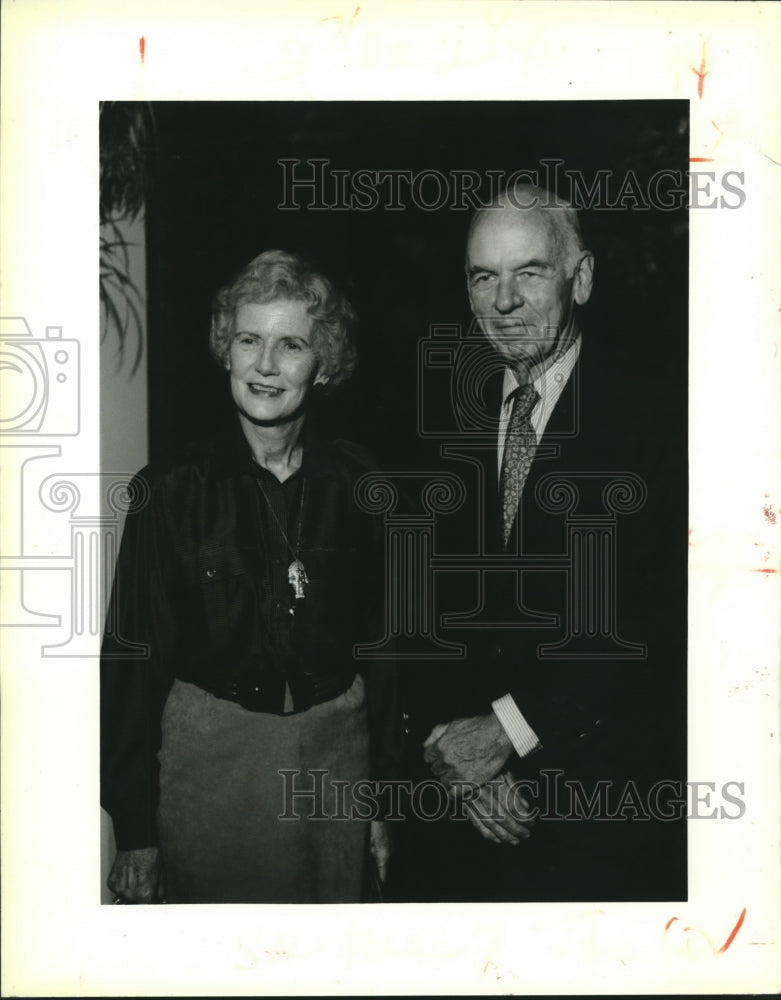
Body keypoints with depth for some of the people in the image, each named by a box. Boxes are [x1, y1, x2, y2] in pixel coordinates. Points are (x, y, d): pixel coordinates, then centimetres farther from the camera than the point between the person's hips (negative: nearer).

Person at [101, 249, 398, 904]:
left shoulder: (357, 487, 0)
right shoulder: (172, 492, -7)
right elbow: (133, 659, -5)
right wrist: (134, 830, -5)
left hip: (339, 750, 2)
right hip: (212, 754, -2)